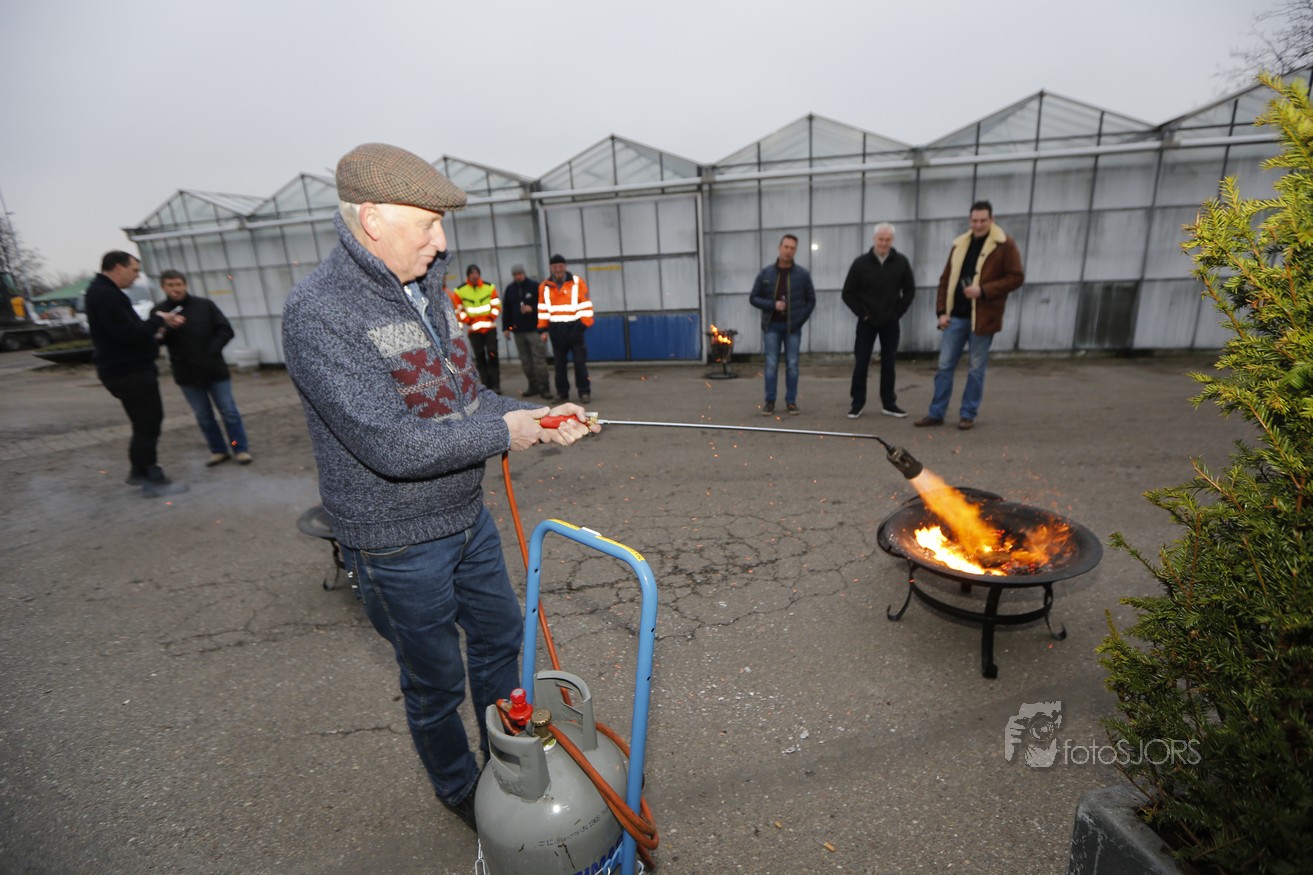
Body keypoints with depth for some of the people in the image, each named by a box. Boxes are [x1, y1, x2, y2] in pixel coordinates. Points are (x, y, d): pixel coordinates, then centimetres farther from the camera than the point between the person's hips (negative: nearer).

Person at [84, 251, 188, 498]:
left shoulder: (105, 292, 16)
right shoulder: (104, 294, -19)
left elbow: (131, 328, 17)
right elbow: (128, 334, -28)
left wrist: (163, 323, 2)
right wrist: (158, 320, -14)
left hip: (130, 369, 11)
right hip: (128, 372, -11)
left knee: (148, 422, 19)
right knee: (147, 424, -6)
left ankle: (140, 471, 30)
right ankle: (153, 481, 0)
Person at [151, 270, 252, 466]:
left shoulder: (205, 305, 1)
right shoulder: (159, 311, 2)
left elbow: (226, 331, -1)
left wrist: (211, 352, -10)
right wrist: (161, 333, -24)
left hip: (214, 369, -1)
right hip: (186, 374, 1)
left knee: (229, 411, 2)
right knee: (203, 416, 8)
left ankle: (241, 449, 11)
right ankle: (218, 451, 19)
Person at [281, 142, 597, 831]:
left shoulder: (424, 290, 4)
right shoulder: (317, 313, -22)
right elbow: (391, 445, -30)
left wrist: (539, 417, -5)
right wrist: (504, 433, -20)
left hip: (468, 517, 8)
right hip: (398, 545, -7)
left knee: (499, 636, 23)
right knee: (435, 679, 14)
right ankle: (457, 788, 45)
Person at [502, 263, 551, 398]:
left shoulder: (535, 286, -2)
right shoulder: (510, 289, 12)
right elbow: (506, 310, 14)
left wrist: (532, 308, -17)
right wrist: (506, 327, 10)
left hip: (535, 329, -5)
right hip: (518, 331, 5)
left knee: (539, 359, -7)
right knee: (525, 361, 8)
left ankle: (543, 387, -2)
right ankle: (533, 386, 17)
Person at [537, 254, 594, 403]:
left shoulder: (577, 282, -2)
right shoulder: (545, 286, 6)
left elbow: (585, 306, -3)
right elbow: (542, 309, 9)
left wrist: (584, 325, -9)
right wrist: (543, 329, 3)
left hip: (574, 327, -3)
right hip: (556, 330, 3)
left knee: (580, 361, -2)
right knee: (559, 363, 8)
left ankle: (584, 391, 7)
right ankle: (562, 393, 16)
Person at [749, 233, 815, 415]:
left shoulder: (802, 274, 1)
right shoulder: (766, 272, 1)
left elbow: (811, 300, 6)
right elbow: (754, 298, 2)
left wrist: (800, 320, -4)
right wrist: (772, 305, -13)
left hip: (793, 327, 0)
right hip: (772, 326, 0)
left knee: (792, 364, 3)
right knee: (771, 364, 0)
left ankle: (791, 401, 13)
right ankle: (770, 401, 9)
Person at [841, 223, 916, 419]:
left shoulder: (901, 262, -1)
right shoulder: (861, 262, -5)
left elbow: (909, 290, 9)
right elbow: (847, 293, -2)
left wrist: (898, 312, 0)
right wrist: (862, 313, -6)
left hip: (890, 322, 2)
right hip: (867, 322, -1)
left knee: (888, 364, 6)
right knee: (861, 364, -2)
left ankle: (888, 403, 15)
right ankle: (857, 403, 8)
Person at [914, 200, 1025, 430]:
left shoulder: (1005, 245, -3)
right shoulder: (960, 244, 11)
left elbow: (1016, 277, -6)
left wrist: (983, 290, -18)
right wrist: (942, 311, 2)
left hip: (982, 316, -4)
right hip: (956, 316, 4)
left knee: (976, 368, 4)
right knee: (945, 365, 5)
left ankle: (968, 414, 15)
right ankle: (936, 413, 12)